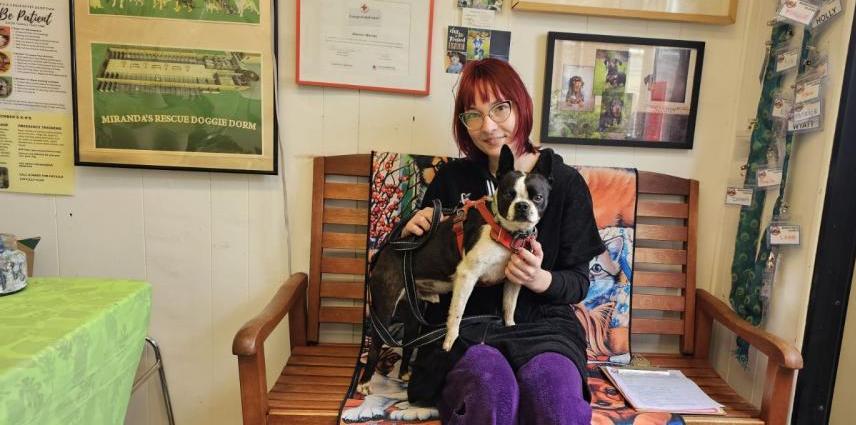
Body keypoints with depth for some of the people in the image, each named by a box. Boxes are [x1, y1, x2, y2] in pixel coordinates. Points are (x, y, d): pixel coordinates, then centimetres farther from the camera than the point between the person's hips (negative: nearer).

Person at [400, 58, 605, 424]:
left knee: (555, 389, -33)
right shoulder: (452, 179, 4)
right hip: (464, 323, 0)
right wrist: (411, 232, -8)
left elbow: (579, 282, 3)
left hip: (542, 323, 1)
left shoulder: (566, 183, 0)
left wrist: (540, 279, -19)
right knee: (490, 386, -33)